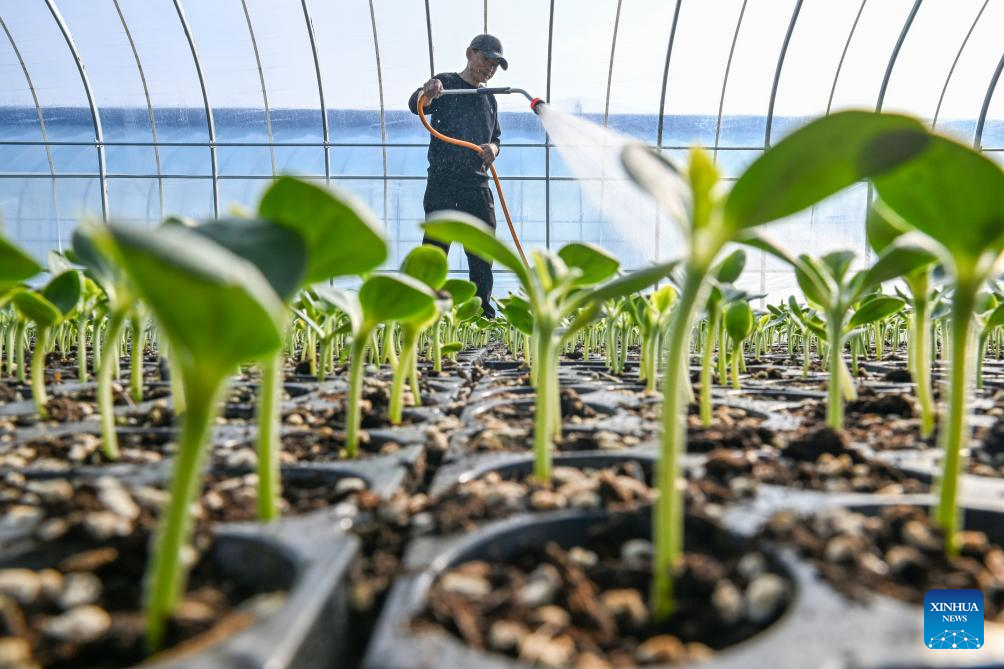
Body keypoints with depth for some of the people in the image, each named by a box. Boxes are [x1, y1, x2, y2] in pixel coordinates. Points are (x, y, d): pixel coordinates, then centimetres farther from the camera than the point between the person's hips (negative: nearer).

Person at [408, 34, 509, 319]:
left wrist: (493, 149, -2)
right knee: (435, 248, -5)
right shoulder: (446, 83, 1)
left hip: (478, 185, 6)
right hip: (442, 184, -6)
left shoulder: (489, 98, 19)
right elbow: (415, 106, -16)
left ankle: (484, 315, 16)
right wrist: (426, 93, -41)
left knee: (482, 252, 7)